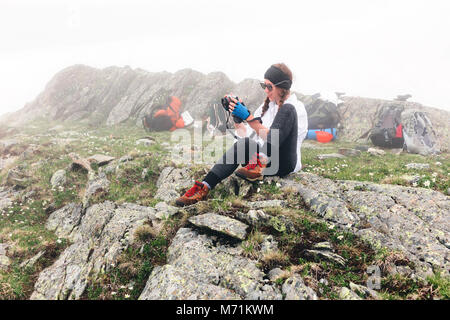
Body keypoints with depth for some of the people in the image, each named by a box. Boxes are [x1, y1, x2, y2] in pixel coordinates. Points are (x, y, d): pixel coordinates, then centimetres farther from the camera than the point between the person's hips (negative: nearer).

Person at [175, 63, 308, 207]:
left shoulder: (296, 108, -4)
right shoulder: (267, 105, 16)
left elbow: (274, 140, -17)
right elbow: (246, 134, 11)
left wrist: (248, 117, -22)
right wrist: (235, 117, -4)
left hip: (285, 163, -4)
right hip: (262, 157, 5)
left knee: (287, 111, -24)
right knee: (243, 144, -30)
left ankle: (260, 165, -38)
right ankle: (204, 187, -39)